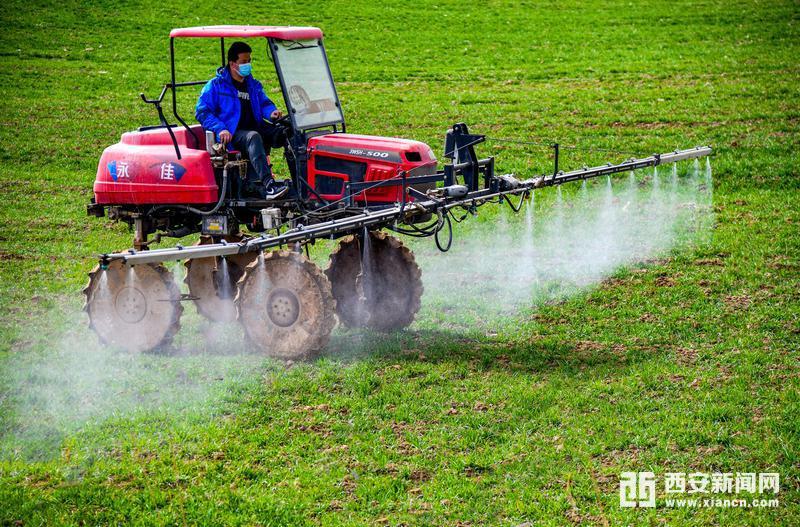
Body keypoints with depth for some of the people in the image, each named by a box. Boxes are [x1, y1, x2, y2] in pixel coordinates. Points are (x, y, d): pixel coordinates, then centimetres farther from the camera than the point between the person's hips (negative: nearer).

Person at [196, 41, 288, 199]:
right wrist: (220, 129, -17)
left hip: (255, 128, 6)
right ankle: (269, 185, -54)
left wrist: (271, 112, -9)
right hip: (231, 134, -6)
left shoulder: (253, 85, 23)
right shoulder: (216, 85, 5)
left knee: (282, 132, -23)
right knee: (253, 137, -39)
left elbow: (264, 103, 18)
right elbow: (201, 111, -1)